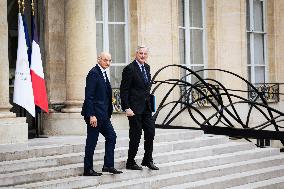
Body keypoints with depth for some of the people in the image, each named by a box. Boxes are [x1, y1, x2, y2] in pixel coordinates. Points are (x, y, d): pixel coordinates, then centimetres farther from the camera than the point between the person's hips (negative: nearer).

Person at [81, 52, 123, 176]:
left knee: (111, 137, 9)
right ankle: (88, 170, 7)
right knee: (91, 141, -2)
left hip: (103, 114, 10)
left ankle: (108, 165, 14)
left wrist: (108, 113, 15)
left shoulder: (103, 73, 15)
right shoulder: (93, 73, -14)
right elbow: (89, 96, -19)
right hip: (95, 114, -10)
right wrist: (92, 115, -22)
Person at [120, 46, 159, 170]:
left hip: (146, 107, 7)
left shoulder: (147, 67, 13)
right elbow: (124, 90, -13)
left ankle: (148, 160, 20)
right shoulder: (129, 69, -11)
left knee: (150, 133, 8)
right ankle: (130, 162, 11)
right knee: (136, 135, -2)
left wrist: (148, 98, 14)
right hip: (135, 108, -7)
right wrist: (127, 108, -19)